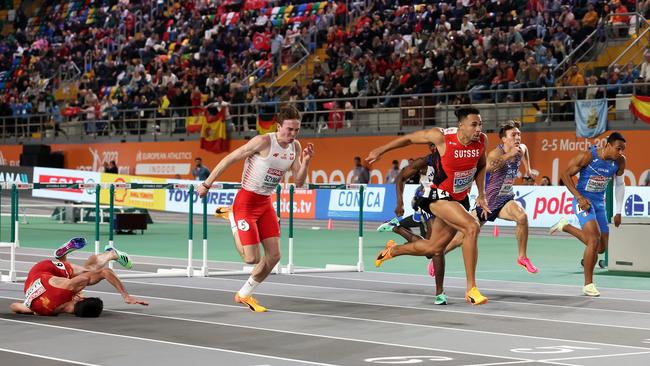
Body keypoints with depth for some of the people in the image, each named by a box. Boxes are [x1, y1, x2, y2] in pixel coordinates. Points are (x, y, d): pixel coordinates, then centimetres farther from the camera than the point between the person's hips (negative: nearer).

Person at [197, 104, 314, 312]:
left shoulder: (295, 147, 1)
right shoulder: (263, 142, -20)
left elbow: (298, 182, 3)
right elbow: (230, 159, -14)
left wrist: (305, 162, -15)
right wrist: (207, 184, -11)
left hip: (266, 204, 7)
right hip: (246, 203, -7)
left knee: (274, 256, 1)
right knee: (252, 258, -10)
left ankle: (244, 294, 22)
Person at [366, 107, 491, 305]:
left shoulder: (482, 140, -9)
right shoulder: (441, 136, -23)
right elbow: (410, 138, -6)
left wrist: (481, 194, 6)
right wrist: (380, 151, 4)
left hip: (460, 199, 6)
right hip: (439, 196, -6)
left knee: (434, 248, 15)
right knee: (472, 227, -29)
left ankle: (393, 250, 44)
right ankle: (471, 288, -22)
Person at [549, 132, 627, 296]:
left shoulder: (620, 162, -4)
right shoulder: (587, 156, -20)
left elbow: (619, 185, 12)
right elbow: (566, 174, -11)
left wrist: (618, 212, 10)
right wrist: (579, 197, -19)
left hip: (599, 202, 6)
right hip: (583, 200, -6)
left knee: (601, 247, 6)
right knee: (594, 239, -22)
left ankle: (565, 226, 29)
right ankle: (588, 284, -10)